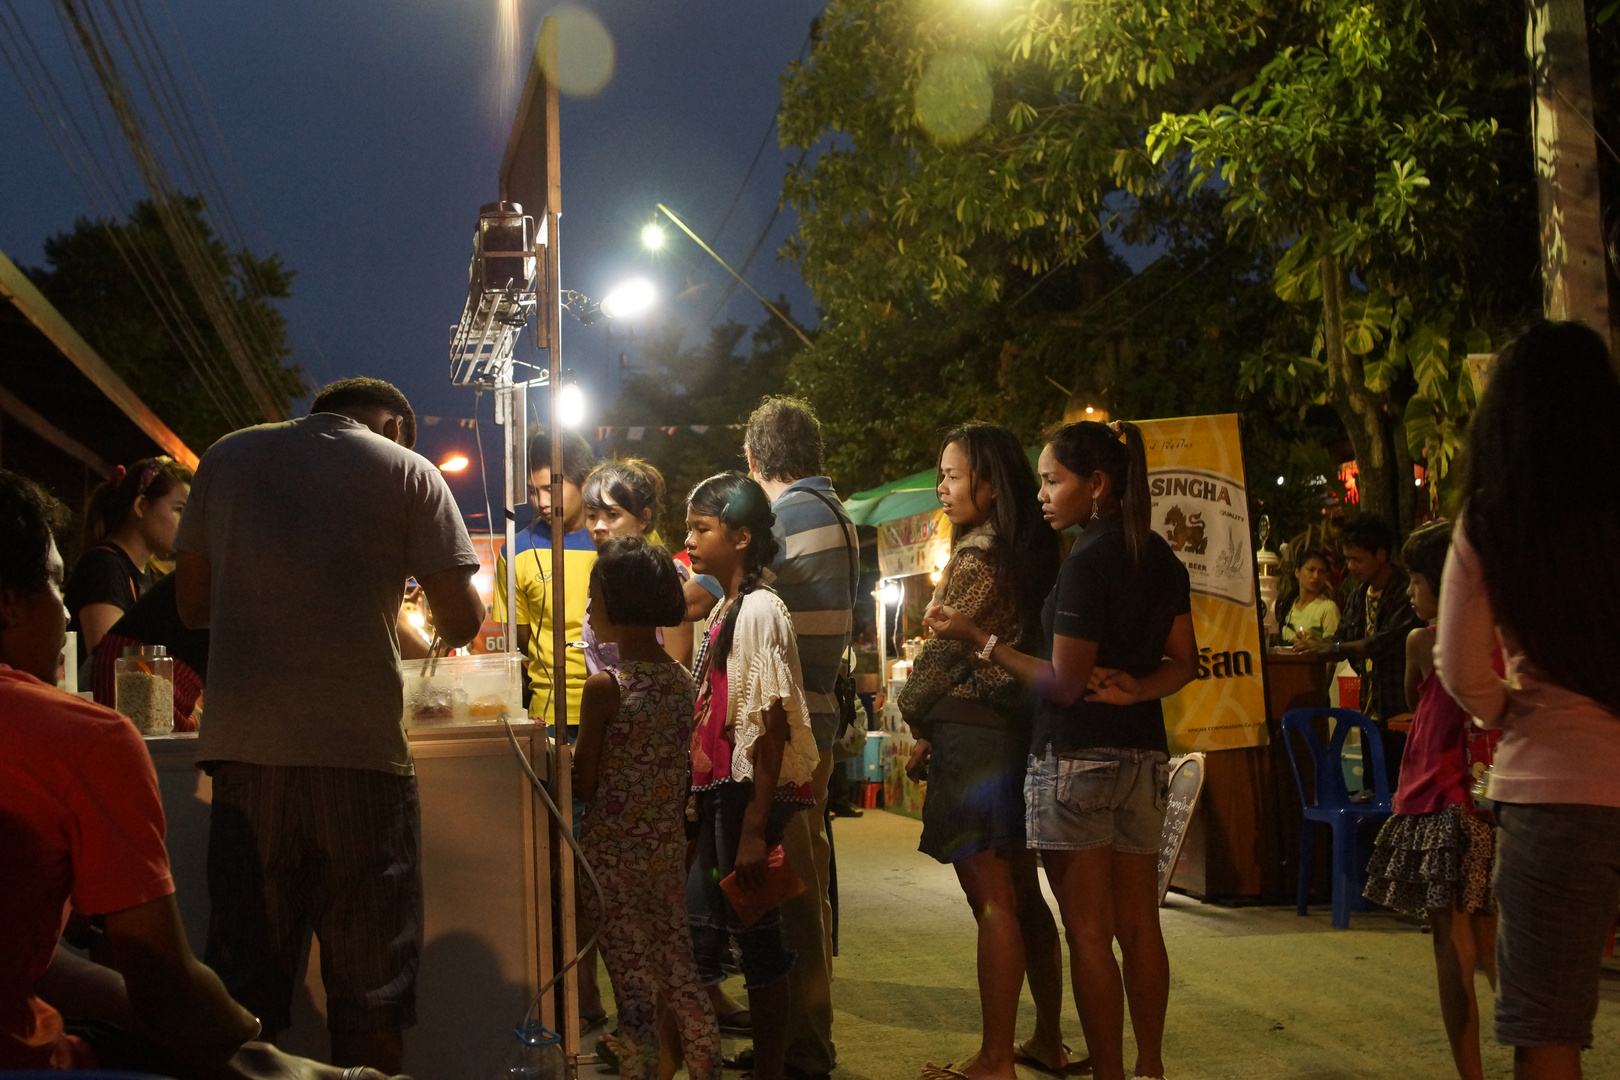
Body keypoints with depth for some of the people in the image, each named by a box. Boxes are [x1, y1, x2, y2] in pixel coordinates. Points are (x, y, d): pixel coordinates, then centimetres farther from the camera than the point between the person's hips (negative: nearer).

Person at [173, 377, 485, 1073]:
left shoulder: (228, 456, 15)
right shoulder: (406, 472, 5)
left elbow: (193, 604, 17)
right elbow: (461, 621, 1)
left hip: (243, 748, 3)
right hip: (359, 753, -3)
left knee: (241, 980, 9)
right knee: (369, 988, 5)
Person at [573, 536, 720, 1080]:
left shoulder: (604, 686, -17)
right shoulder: (682, 679, 1)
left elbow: (583, 784, -12)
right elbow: (678, 767, 7)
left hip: (615, 851, -6)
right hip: (669, 846, 6)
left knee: (631, 973, 3)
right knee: (679, 967, 16)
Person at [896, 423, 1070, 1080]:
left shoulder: (976, 556, -14)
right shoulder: (1032, 553, 11)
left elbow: (941, 653, -12)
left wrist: (914, 716, 5)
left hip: (972, 736, -9)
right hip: (1022, 731, 9)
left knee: (992, 900, -6)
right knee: (1023, 894, 15)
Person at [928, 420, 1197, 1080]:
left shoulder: (1086, 563, -16)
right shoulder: (1161, 558, 9)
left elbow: (1065, 686, -16)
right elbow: (1184, 662, 12)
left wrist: (977, 639, -10)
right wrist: (1134, 689, -3)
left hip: (1077, 758, -8)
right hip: (1144, 754, 8)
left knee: (1088, 932, 0)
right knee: (1139, 925, 14)